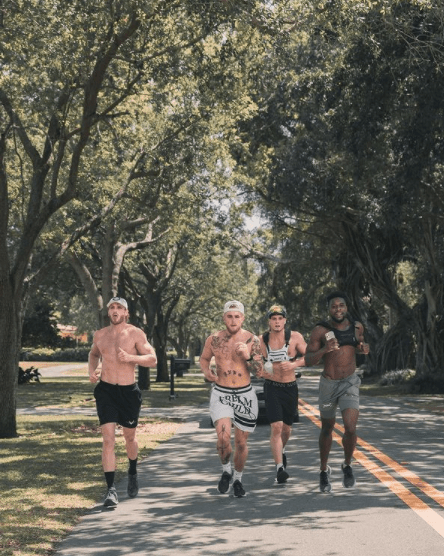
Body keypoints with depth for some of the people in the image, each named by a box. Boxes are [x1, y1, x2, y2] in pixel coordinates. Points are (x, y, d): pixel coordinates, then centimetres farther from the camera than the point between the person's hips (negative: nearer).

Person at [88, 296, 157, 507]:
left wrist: (130, 357, -23)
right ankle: (110, 489, -12)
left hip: (129, 391, -1)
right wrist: (92, 371, 6)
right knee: (108, 439, -11)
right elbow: (93, 354, 26)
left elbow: (152, 359, -7)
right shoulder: (100, 335, 7)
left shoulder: (136, 334, -3)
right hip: (105, 390, 1)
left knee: (129, 437, 15)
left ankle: (133, 473, 44)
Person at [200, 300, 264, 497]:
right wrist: (206, 371, -3)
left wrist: (247, 356, -22)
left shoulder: (252, 340, -5)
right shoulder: (213, 340, -2)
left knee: (241, 443, 9)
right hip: (221, 394, -1)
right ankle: (226, 470, 8)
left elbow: (259, 372, -5)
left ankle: (237, 478, 33)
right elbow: (204, 358, 18)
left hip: (245, 395, 1)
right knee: (223, 438, -21)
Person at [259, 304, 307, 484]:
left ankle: (281, 450, 48)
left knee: (286, 429, 16)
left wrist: (294, 364, -22)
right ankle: (280, 467, -17)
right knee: (276, 427, -17)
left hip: (290, 388, 2)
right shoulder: (261, 340, -7)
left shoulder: (295, 337, -7)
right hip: (272, 388, -2)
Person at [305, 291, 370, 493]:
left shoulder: (357, 326, -4)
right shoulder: (320, 330, -14)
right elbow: (308, 361, -15)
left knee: (350, 428, -15)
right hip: (328, 385, -1)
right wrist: (324, 350, -34)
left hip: (350, 383, 1)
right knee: (327, 429, 15)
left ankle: (347, 466, 12)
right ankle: (324, 471, 37)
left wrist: (363, 348, -8)